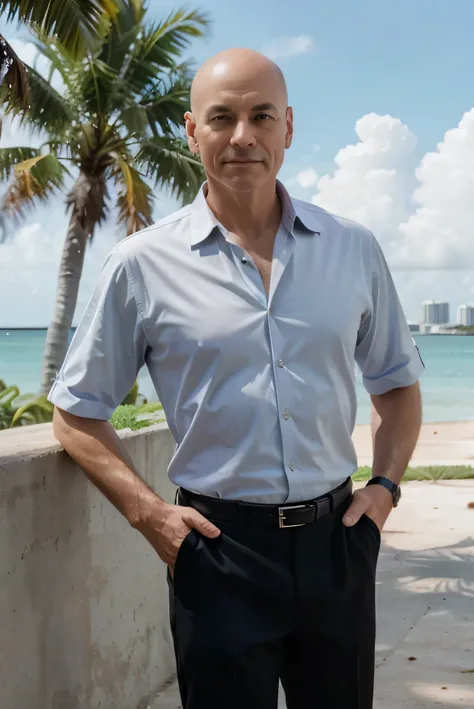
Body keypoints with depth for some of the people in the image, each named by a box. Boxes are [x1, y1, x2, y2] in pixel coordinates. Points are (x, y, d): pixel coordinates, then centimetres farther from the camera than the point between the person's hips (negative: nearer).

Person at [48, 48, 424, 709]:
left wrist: (386, 484, 2)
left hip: (336, 540, 3)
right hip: (217, 549, -2)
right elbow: (78, 411, 3)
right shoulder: (142, 265, -4)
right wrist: (147, 511, -8)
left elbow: (397, 382, 16)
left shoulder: (354, 249, 3)